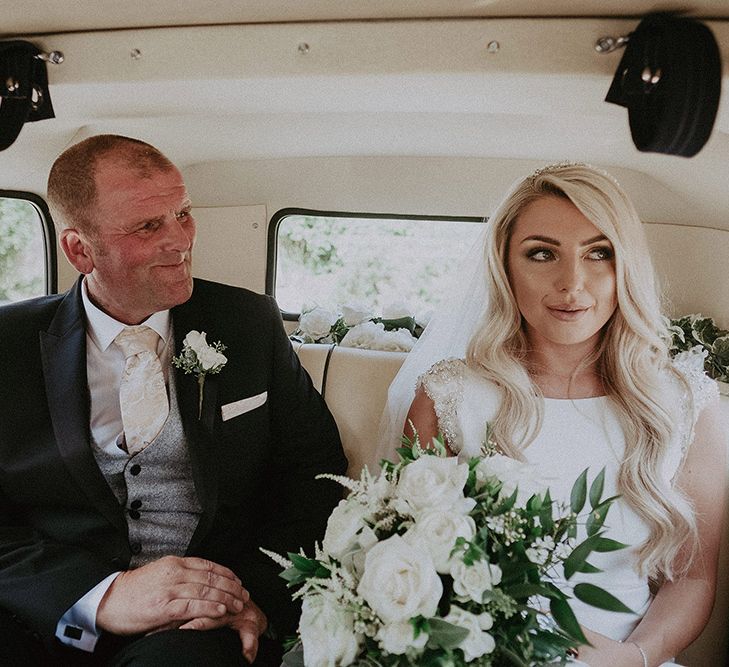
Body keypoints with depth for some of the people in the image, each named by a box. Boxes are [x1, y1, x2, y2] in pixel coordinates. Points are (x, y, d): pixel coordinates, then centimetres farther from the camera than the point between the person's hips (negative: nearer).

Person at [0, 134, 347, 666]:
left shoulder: (251, 324, 5)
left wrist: (261, 590, -11)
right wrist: (101, 596, -19)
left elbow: (314, 473, 6)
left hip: (202, 623, -1)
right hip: (50, 619, 2)